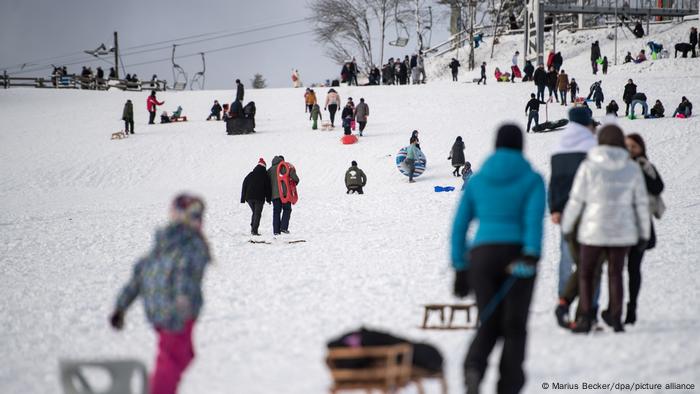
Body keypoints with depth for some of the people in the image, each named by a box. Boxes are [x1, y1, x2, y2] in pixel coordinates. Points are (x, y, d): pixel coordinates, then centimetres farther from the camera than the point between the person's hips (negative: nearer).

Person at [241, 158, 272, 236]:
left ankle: (252, 228, 9)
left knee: (254, 213, 19)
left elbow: (244, 187, 9)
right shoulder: (265, 176, -2)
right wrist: (268, 199, 9)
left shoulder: (249, 175, 8)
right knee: (257, 214, 1)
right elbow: (268, 188, 0)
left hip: (249, 198, 3)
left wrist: (243, 199, 12)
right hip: (259, 198, -3)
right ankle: (254, 230, -9)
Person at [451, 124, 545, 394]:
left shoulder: (477, 180, 11)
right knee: (514, 326, 11)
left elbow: (459, 226, 9)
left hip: (482, 255, 2)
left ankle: (474, 368, -20)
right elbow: (534, 219, -14)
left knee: (489, 324, 10)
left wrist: (460, 268, 12)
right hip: (517, 255, -2)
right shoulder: (532, 179, 3)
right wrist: (531, 256, -24)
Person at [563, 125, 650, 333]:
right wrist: (644, 233, 12)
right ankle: (615, 318, 10)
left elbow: (576, 200, -5)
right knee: (615, 273, 13)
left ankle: (585, 317, 0)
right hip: (622, 230, 2)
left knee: (586, 273, 10)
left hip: (593, 230, -2)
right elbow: (641, 203, 3)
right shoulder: (632, 168, 1)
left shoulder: (589, 166, -6)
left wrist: (567, 226, 7)